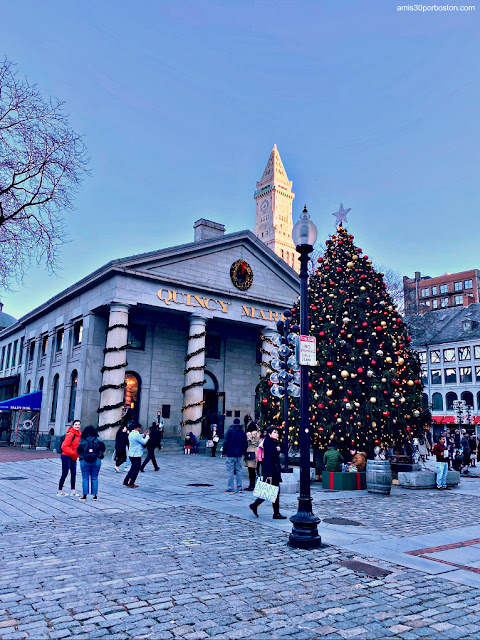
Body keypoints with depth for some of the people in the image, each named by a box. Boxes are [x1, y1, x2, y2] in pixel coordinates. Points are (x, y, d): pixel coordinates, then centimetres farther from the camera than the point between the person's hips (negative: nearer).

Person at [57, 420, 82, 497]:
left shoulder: (79, 434, 9)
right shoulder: (70, 434, -18)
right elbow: (64, 446, -21)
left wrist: (77, 454, 6)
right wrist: (73, 453, -19)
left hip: (73, 457, 8)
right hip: (66, 456, -8)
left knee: (73, 474, 8)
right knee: (65, 474, -1)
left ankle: (73, 490, 16)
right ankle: (59, 491, 11)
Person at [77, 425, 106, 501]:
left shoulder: (83, 441, -3)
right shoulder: (97, 439, -2)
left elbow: (78, 450, -4)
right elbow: (103, 447, -8)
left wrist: (82, 455, 14)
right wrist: (100, 453, 8)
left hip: (84, 461, -1)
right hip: (96, 461, 1)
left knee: (85, 478, 7)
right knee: (94, 478, 9)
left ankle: (85, 495, 4)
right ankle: (95, 495, 9)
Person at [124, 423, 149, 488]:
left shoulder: (131, 434, 10)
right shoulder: (136, 435, -20)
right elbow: (144, 442, -12)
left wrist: (144, 435, 17)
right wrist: (147, 435, 1)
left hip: (131, 454, 9)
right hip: (136, 455, -9)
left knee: (133, 468, 19)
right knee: (136, 469, 1)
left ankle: (126, 481, 20)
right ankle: (131, 484, 4)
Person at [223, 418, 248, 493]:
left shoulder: (230, 431, -6)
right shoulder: (242, 432, 8)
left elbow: (226, 442, -9)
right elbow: (245, 444, 11)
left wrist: (224, 452, -2)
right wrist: (243, 452, 19)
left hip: (231, 454, -5)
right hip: (239, 455, 5)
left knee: (230, 471, -3)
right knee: (239, 471, 11)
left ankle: (230, 488, -4)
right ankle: (239, 488, 12)